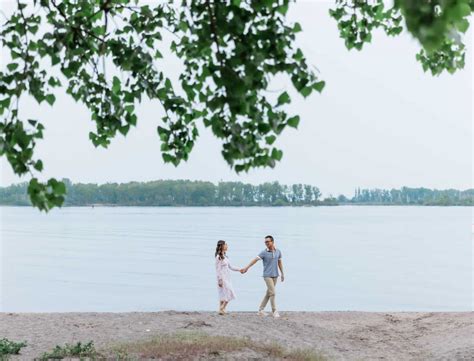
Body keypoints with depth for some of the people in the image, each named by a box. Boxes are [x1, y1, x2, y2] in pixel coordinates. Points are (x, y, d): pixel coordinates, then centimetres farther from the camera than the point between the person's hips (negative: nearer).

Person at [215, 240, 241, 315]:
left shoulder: (225, 256, 13)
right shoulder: (219, 257, -12)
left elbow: (230, 267, 19)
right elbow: (218, 269, -14)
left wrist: (238, 270, 10)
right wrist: (220, 280, -18)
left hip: (227, 278, 8)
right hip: (222, 278, -8)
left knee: (224, 294, 8)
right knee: (228, 294, -9)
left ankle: (221, 309, 12)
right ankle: (221, 309, -3)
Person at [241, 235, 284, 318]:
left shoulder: (278, 251, 4)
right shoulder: (264, 252, -10)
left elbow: (280, 262, 15)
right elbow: (255, 260, -17)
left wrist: (282, 274, 16)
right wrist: (246, 268, -26)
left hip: (275, 276, 5)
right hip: (267, 276, -5)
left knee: (268, 294, 9)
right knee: (272, 293, -12)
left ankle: (261, 309, 19)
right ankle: (274, 311, -5)